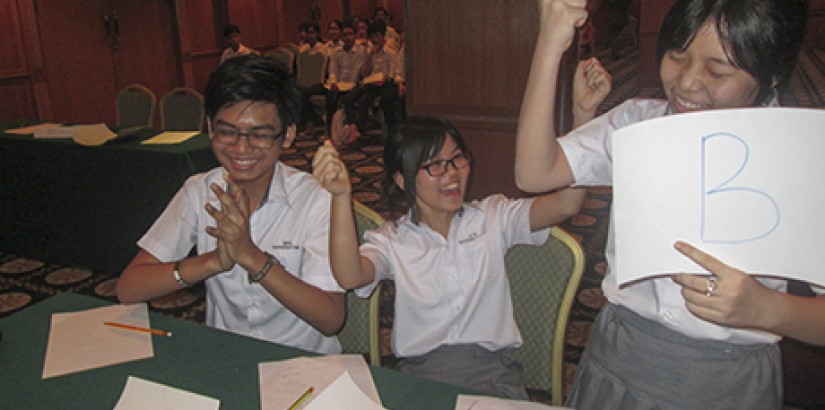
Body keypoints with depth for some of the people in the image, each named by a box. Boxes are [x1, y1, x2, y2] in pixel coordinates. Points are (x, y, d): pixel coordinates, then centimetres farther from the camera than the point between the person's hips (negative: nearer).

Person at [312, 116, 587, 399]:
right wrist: (341, 196, -28)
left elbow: (566, 204, -8)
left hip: (492, 368, 1)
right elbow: (350, 277, -15)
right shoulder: (391, 240, 5)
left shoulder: (494, 216, 8)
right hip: (419, 371, 0)